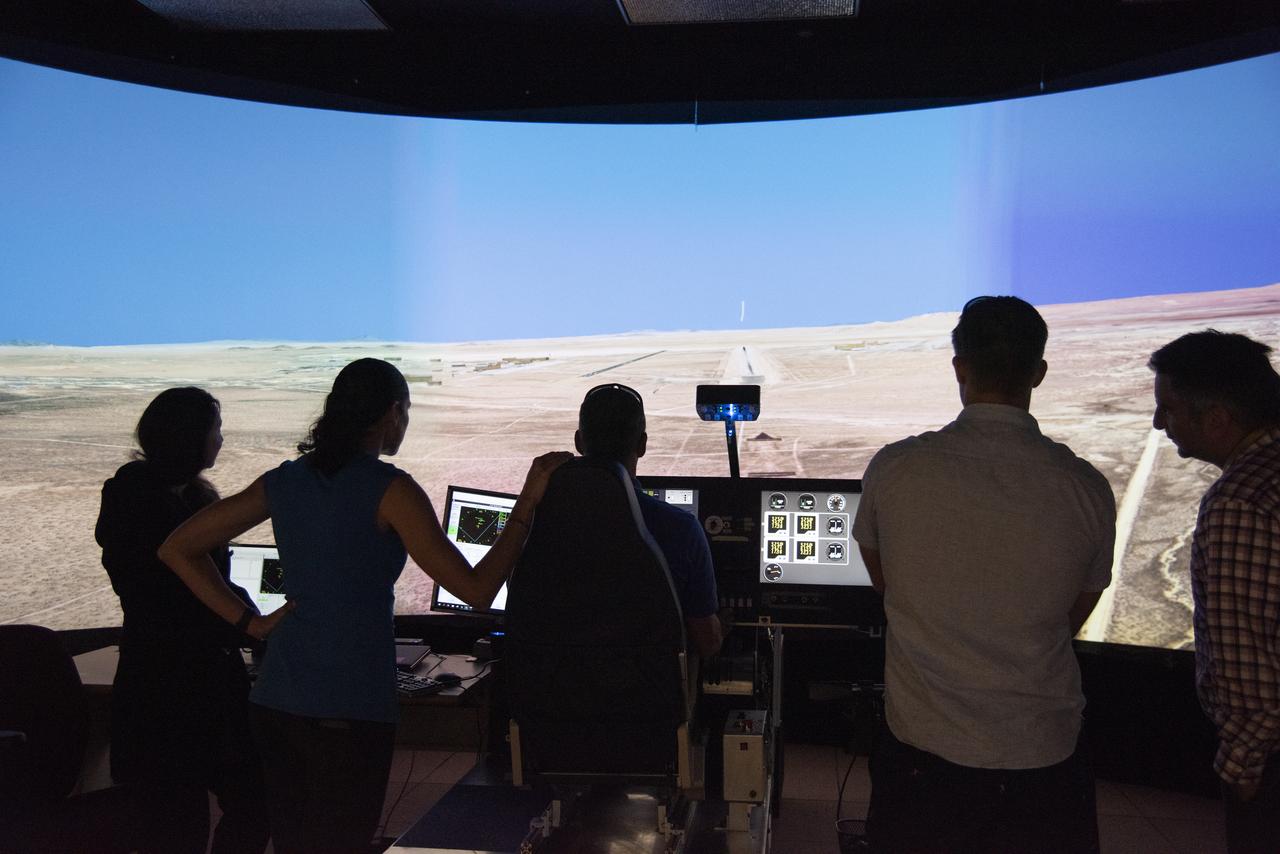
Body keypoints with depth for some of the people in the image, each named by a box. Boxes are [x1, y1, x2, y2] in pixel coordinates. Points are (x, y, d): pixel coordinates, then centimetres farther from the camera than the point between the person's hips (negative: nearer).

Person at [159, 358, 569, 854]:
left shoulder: (285, 480, 6)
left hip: (273, 701, 6)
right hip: (348, 711, -6)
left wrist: (248, 621, 6)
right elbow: (477, 590, -13)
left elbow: (176, 549, 11)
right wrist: (528, 502, -8)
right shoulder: (389, 489, -12)